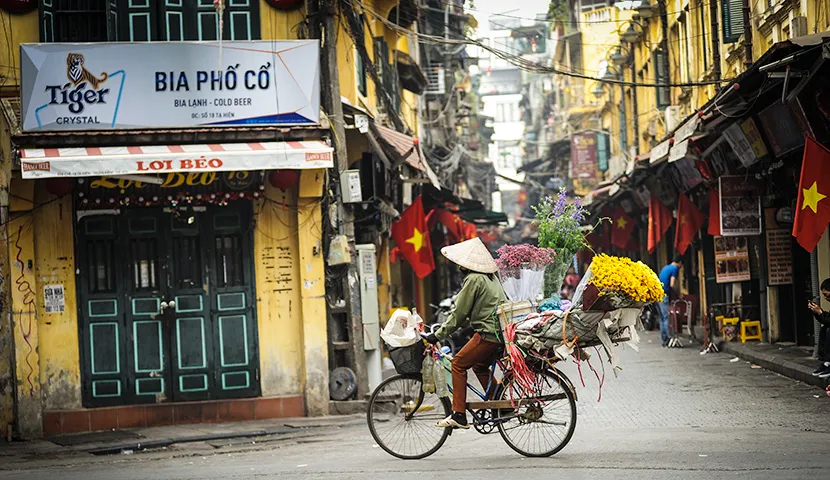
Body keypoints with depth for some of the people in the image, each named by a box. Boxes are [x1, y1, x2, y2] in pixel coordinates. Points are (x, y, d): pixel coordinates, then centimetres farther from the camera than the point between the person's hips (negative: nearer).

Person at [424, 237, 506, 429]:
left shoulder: (474, 279, -12)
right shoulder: (491, 277, 16)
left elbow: (459, 312, -10)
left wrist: (438, 335, -4)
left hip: (488, 333, -10)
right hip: (501, 332, 10)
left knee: (458, 364, -2)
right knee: (480, 366, 24)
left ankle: (459, 415, -6)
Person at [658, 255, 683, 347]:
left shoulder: (665, 268, 21)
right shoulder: (675, 269, -5)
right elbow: (672, 285, -15)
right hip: (664, 295, -9)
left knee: (662, 318, 12)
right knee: (667, 318, -7)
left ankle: (664, 340, 14)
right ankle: (667, 339, -10)